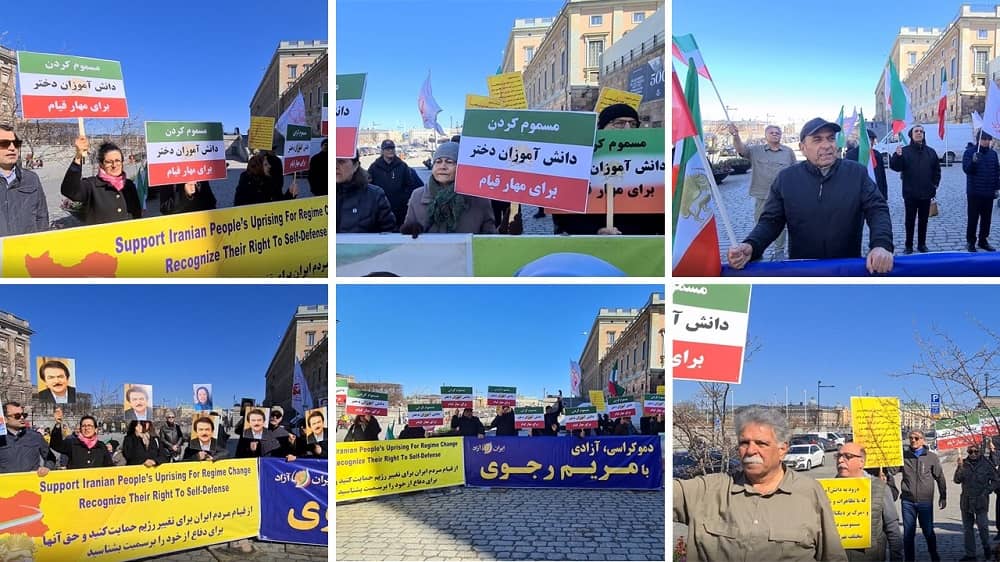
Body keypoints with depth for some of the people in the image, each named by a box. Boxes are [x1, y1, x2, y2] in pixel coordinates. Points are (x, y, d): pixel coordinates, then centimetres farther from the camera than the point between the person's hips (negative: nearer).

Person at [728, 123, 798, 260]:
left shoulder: (788, 152, 6)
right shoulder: (756, 150, 3)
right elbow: (740, 149, -13)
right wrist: (736, 136, -33)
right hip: (762, 196, 0)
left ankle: (779, 250, 20)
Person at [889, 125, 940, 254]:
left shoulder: (930, 152, 7)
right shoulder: (904, 150, -4)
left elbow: (937, 170, 14)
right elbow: (895, 167, -15)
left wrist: (935, 185, 6)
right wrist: (897, 156, -32)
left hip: (926, 193, 3)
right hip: (910, 193, -3)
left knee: (923, 220, 11)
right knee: (910, 220, 3)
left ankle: (922, 244, 20)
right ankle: (909, 246, 8)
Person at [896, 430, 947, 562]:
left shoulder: (932, 457, 3)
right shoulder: (903, 455, 3)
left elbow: (940, 477, 9)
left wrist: (943, 497, 11)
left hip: (925, 501, -1)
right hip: (907, 500, 1)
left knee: (928, 531, 9)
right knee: (908, 533, 5)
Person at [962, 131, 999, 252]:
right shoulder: (970, 152, -5)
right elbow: (966, 169, -14)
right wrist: (973, 161, -33)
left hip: (989, 193, 4)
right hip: (974, 192, -4)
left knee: (986, 218, 10)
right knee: (973, 218, -1)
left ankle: (983, 240, 20)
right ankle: (970, 242, 8)